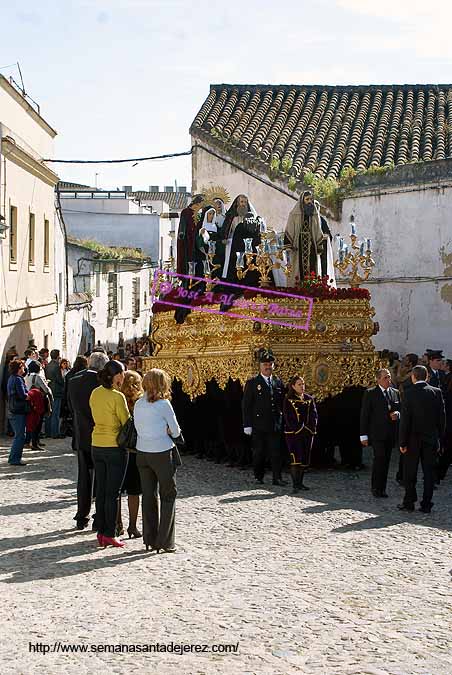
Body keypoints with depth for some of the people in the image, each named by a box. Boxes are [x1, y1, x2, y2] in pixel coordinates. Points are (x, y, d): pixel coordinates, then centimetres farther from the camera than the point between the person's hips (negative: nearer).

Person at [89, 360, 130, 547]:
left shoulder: (95, 393, 4)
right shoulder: (117, 396, -17)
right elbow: (127, 422, -11)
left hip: (97, 445, 6)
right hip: (115, 447, -6)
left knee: (101, 491, 12)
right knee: (113, 493, 1)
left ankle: (101, 533, 16)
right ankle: (109, 535, 3)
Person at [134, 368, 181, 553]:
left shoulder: (138, 404, 3)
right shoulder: (163, 404, -13)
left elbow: (138, 428, 7)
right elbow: (175, 431, -8)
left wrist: (161, 432, 6)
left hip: (142, 453, 5)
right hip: (162, 454, -5)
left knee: (148, 496, 12)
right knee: (168, 496, 6)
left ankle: (150, 540, 15)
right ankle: (165, 541, 4)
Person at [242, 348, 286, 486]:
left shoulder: (278, 383, 11)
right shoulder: (252, 383, 0)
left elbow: (282, 403, 15)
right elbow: (246, 405, -2)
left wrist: (282, 422, 9)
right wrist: (247, 425, -7)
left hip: (275, 425, 3)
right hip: (258, 426, -2)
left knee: (276, 452, -2)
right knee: (259, 452, 5)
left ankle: (277, 478, -1)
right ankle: (258, 476, 17)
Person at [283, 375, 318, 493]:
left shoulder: (309, 399, 12)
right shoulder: (288, 400, -1)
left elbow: (314, 415, 8)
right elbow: (288, 418, -6)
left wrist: (311, 428, -7)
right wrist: (299, 428, -14)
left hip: (308, 434, 5)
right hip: (293, 433, -5)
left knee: (305, 459, 7)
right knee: (296, 459, -13)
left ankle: (300, 482, 17)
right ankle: (295, 485, -12)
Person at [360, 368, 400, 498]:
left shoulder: (395, 393, 12)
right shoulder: (370, 393, -1)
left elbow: (400, 409, 20)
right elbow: (364, 415, -2)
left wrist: (397, 414, -6)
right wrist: (363, 435, -6)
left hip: (391, 434, 5)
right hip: (377, 433, -5)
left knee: (386, 460, 6)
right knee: (379, 458, -12)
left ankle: (382, 488, 13)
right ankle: (376, 488, -3)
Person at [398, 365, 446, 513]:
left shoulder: (410, 393, -11)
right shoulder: (437, 392, -2)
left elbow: (405, 419, -12)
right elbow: (442, 416, 1)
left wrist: (403, 442, -8)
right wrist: (440, 437, 8)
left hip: (414, 439, -2)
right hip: (431, 439, 3)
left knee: (410, 472, 9)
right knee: (429, 472, 7)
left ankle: (409, 502, 13)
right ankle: (426, 505, 8)